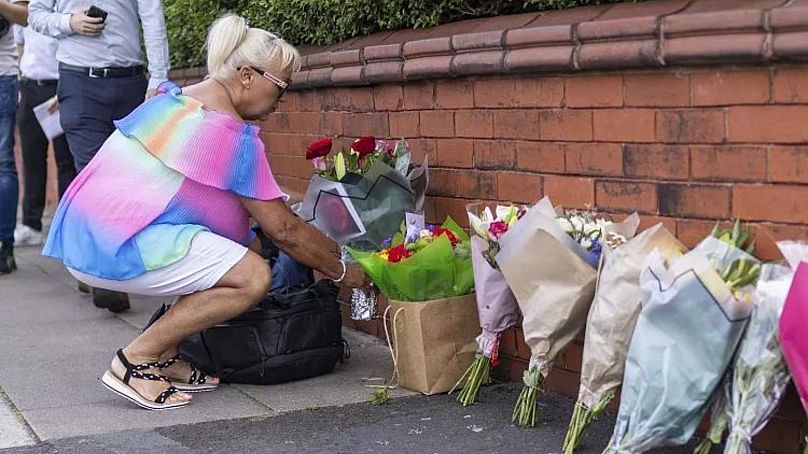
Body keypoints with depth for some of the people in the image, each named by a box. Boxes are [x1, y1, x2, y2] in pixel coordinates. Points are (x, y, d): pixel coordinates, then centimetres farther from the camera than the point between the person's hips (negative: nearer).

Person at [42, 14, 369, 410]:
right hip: (116, 246, -10)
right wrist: (342, 272, 7)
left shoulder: (171, 99, 17)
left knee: (246, 246, 13)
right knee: (253, 277, -14)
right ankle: (136, 360, -8)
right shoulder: (233, 135, -14)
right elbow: (282, 229, -8)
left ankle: (164, 357, 11)